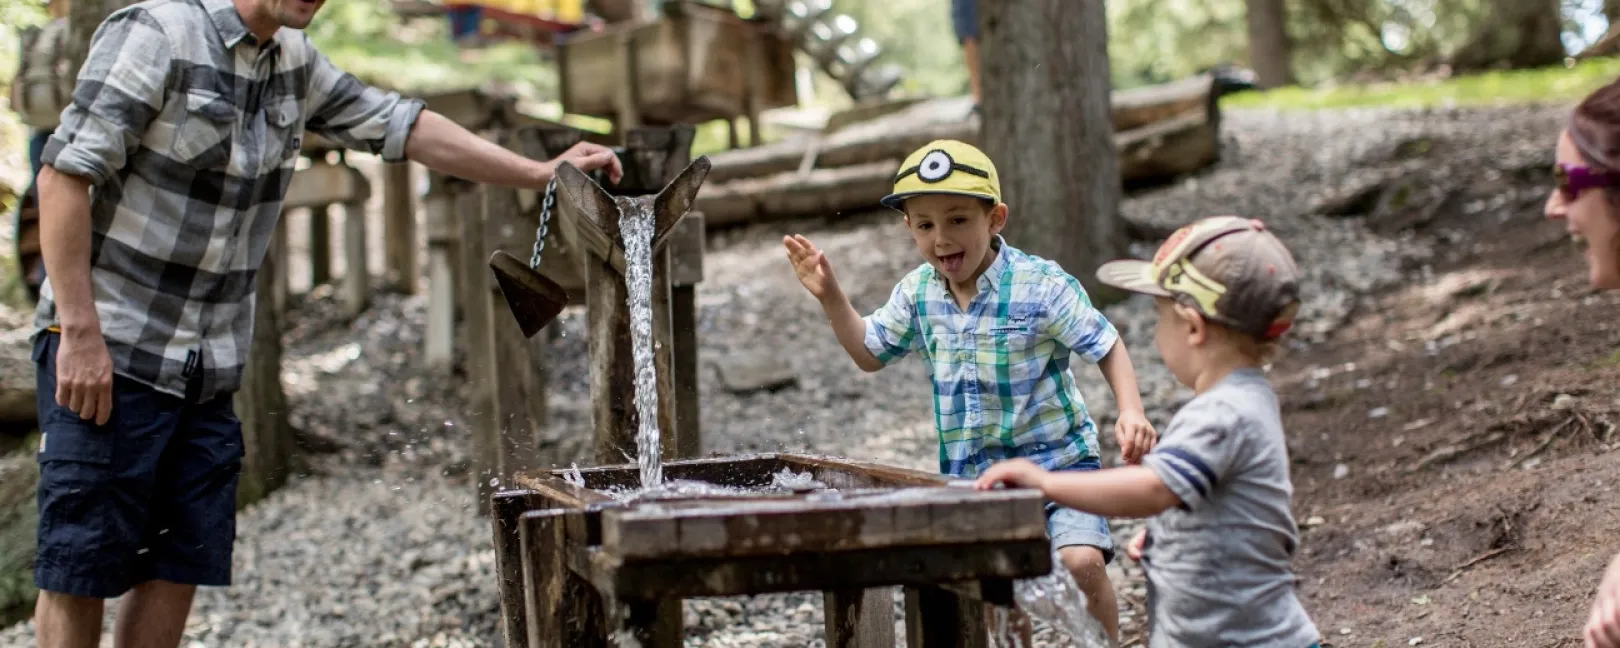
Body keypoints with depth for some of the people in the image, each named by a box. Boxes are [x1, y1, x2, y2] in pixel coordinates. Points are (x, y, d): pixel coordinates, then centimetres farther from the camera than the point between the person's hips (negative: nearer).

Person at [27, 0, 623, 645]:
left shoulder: (294, 62, 9)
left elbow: (400, 126, 15)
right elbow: (65, 173, -16)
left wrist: (540, 172, 9)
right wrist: (80, 332, -20)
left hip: (209, 368, 7)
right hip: (107, 351, -7)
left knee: (179, 565, 7)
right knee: (80, 567, -3)